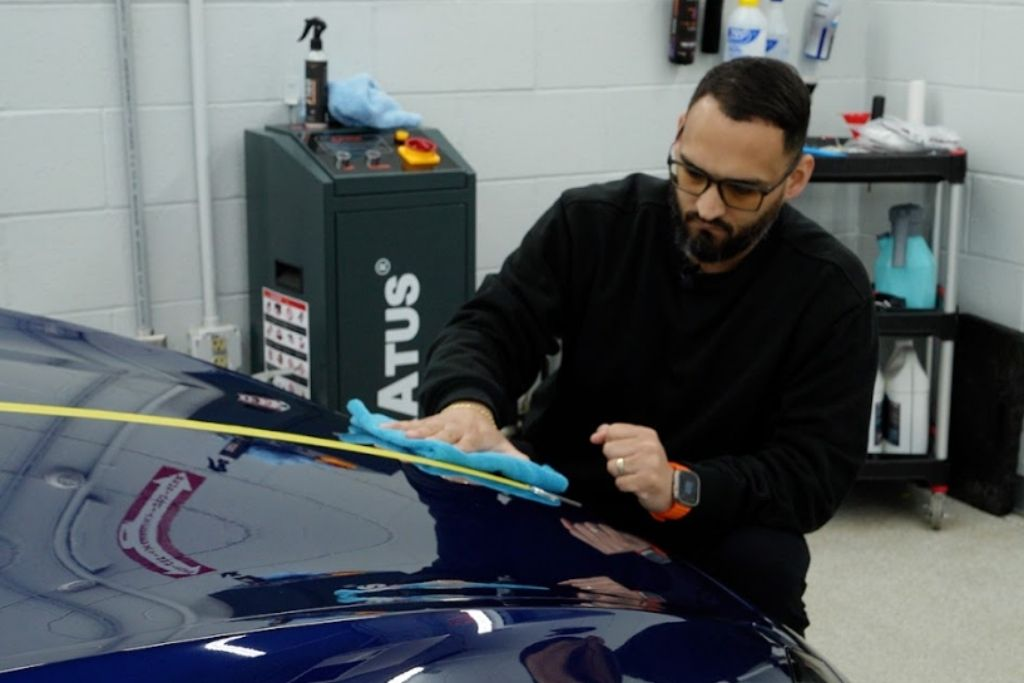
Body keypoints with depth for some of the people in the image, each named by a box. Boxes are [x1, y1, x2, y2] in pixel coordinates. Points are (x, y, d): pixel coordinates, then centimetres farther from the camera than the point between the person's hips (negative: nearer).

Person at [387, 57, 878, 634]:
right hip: (557, 501, 1)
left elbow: (816, 472, -16)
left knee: (766, 567, -34)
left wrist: (680, 489, -36)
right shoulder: (592, 222, -6)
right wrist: (467, 405, -36)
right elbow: (488, 328, -10)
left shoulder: (830, 292, -11)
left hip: (715, 527, -1)